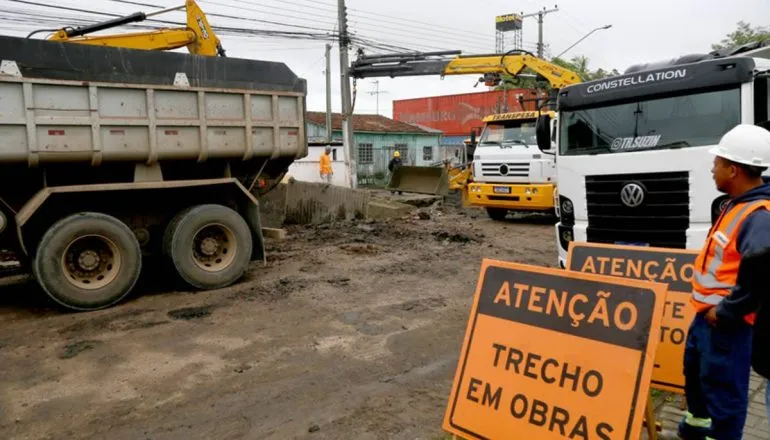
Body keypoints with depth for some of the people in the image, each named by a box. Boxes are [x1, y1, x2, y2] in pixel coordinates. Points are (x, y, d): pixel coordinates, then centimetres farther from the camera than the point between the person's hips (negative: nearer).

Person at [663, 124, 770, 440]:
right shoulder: (739, 205, 9)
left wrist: (724, 312, -24)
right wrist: (709, 307, 17)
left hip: (725, 322, -11)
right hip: (706, 313, 11)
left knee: (722, 385, 2)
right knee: (694, 370, 26)